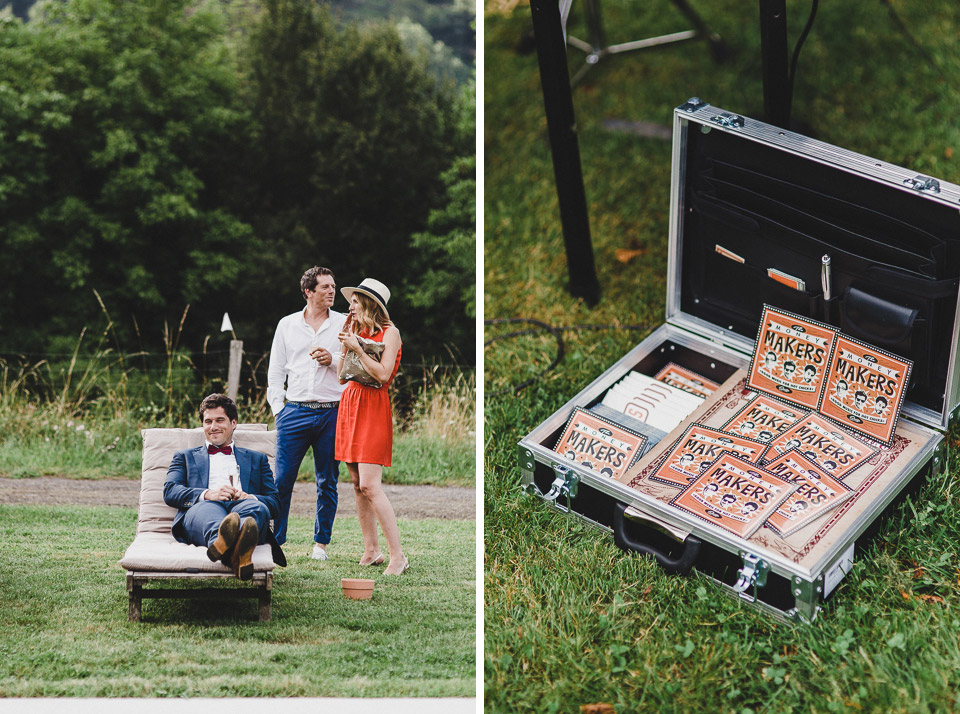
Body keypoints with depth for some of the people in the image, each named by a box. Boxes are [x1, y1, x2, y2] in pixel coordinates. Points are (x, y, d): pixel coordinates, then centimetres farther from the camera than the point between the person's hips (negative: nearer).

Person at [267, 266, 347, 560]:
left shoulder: (344, 324, 8)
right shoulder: (287, 325, 12)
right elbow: (275, 371, 14)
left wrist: (333, 360, -9)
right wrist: (277, 408, 5)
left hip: (332, 412, 0)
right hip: (294, 412, 0)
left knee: (327, 482, 4)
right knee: (282, 480, -5)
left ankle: (321, 543, 14)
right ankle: (274, 540, 3)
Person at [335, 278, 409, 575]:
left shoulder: (390, 333, -3)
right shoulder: (357, 332, 17)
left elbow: (383, 374, -15)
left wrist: (357, 348, -12)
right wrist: (345, 345, 8)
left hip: (373, 409, -8)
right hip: (349, 405, 8)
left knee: (369, 485, -15)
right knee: (357, 485, 6)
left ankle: (398, 556, -12)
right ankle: (371, 551, 11)